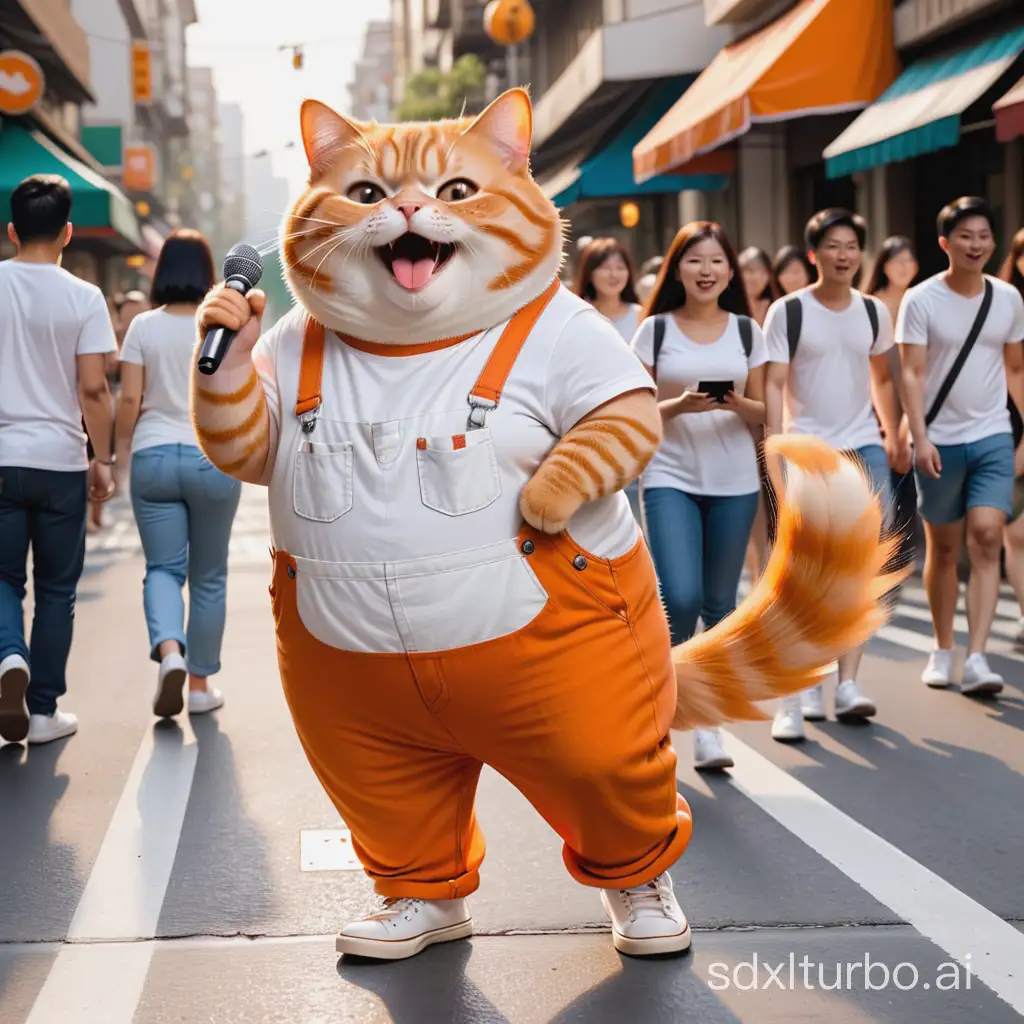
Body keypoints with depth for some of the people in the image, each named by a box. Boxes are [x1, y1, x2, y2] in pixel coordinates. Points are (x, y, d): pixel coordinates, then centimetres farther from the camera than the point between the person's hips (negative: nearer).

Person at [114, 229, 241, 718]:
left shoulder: (144, 327, -1)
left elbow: (130, 398, -4)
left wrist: (124, 447, 12)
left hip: (154, 457, 0)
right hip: (214, 458, 0)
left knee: (163, 568, 7)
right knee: (208, 577, 11)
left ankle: (169, 652, -21)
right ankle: (200, 684, 17)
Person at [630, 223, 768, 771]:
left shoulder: (747, 331, 8)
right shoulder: (655, 330, 2)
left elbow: (761, 411, 9)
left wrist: (737, 403, -13)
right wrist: (679, 405, -18)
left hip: (734, 481, 2)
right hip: (670, 478, -2)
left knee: (720, 604, 5)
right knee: (680, 599, -16)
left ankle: (709, 722, 15)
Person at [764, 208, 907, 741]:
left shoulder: (874, 312, 10)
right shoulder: (788, 311, -2)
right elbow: (773, 384, -7)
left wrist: (895, 437, 20)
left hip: (865, 449, 4)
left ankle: (847, 683, -1)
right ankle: (802, 690, 3)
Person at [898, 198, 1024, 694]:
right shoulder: (921, 300, -6)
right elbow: (912, 373, -10)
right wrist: (920, 437, -21)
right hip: (940, 441, -1)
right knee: (943, 547, 9)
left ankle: (977, 658, -16)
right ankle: (942, 651, 24)